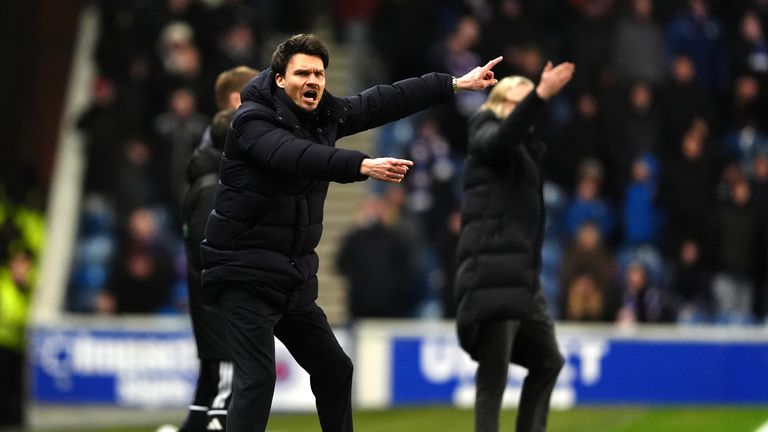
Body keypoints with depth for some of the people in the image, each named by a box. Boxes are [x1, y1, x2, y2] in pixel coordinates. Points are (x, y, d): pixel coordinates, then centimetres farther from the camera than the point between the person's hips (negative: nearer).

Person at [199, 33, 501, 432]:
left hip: (294, 276, 8)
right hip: (247, 275, -8)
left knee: (334, 369, 16)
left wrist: (455, 84, 14)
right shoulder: (252, 120, -17)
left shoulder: (324, 114, 5)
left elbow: (383, 102, 13)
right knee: (257, 378, -17)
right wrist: (363, 166, -49)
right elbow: (297, 156, -35)